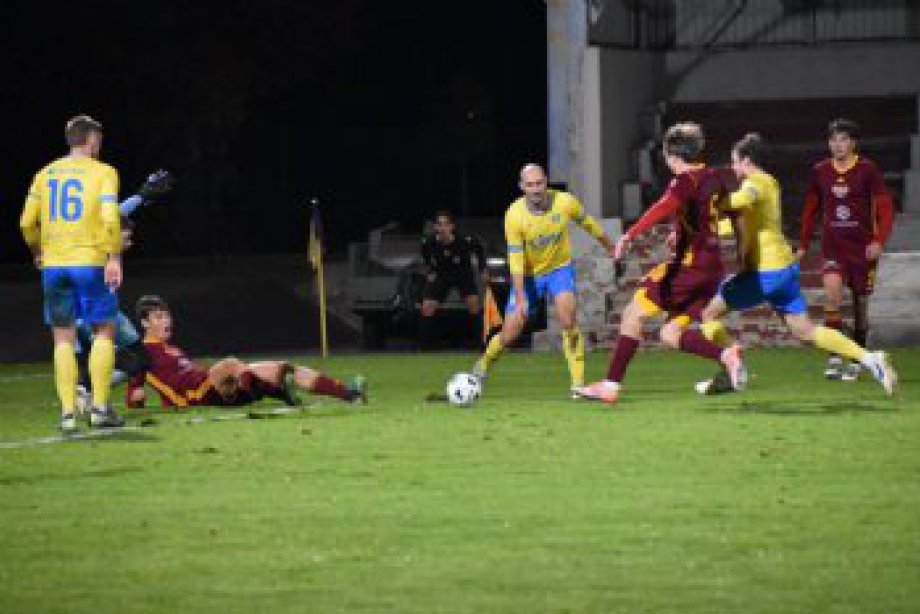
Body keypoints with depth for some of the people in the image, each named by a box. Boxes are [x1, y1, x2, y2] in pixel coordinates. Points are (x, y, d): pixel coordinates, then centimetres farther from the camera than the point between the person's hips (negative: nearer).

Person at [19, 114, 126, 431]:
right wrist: (114, 258, -11)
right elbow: (110, 218, -15)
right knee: (104, 332, 9)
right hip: (91, 262, -3)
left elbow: (27, 222, 6)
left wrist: (38, 251, 22)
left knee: (63, 339, 6)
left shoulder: (46, 174, 9)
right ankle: (100, 408, 2)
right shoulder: (103, 172, -2)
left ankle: (68, 413, 0)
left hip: (53, 265, 3)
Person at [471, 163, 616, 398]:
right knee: (510, 333, -2)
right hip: (529, 275, 0)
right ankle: (485, 362, 30)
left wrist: (610, 247, 17)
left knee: (567, 317, -23)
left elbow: (588, 224, 2)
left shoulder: (565, 202, -19)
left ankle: (578, 383, -17)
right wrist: (520, 297, -24)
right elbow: (515, 258, -19)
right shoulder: (514, 215, -23)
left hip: (560, 268, 0)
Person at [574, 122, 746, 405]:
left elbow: (665, 206, -31)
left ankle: (611, 385, -3)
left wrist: (630, 235, -41)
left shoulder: (685, 181, -11)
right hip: (713, 268, 8)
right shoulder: (715, 177, 13)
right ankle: (726, 355, -10)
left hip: (688, 263, -8)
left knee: (634, 313, 0)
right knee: (670, 334, 11)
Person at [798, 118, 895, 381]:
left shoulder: (867, 170, -7)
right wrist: (803, 245, 12)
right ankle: (834, 358, -20)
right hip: (833, 247, 1)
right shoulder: (820, 172, 3)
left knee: (860, 302, 6)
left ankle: (855, 361, 22)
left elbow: (885, 207, -6)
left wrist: (879, 241, -18)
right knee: (832, 291, -22)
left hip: (862, 248, -1)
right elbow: (811, 210, 14)